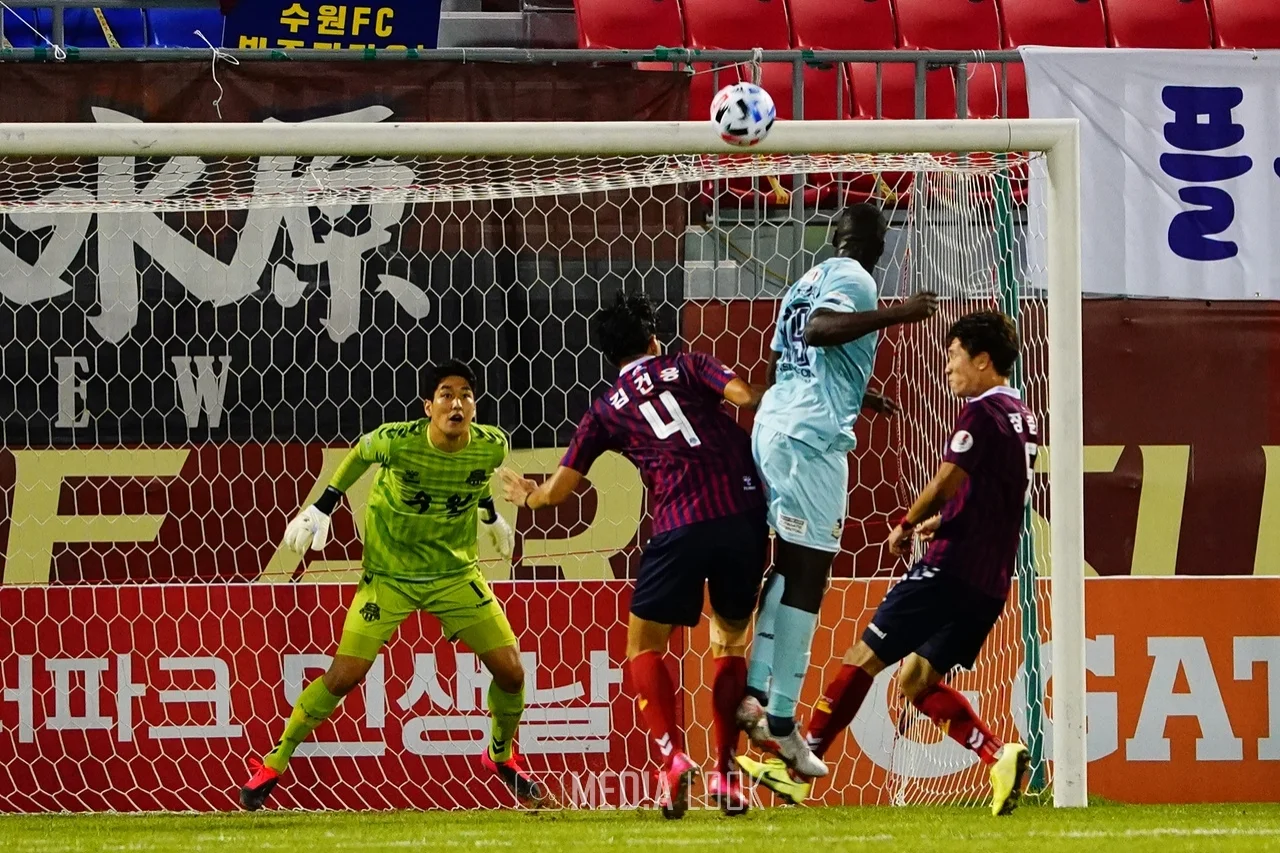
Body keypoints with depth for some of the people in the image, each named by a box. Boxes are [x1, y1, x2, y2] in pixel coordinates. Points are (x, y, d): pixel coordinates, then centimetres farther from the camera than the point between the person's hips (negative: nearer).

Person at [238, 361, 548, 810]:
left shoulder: (492, 446, -15)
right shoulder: (397, 441, -24)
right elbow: (360, 453, -1)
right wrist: (321, 509, 2)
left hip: (455, 572, 3)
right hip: (389, 574, -3)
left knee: (510, 671, -3)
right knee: (344, 674, -10)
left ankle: (502, 757, 27)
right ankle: (273, 764, 6)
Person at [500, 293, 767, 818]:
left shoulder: (606, 411, 18)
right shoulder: (687, 366, 17)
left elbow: (557, 489, 21)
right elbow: (746, 398, -3)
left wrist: (525, 495, 44)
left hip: (680, 527, -2)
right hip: (744, 515, 2)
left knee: (644, 646, 12)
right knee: (731, 645, 19)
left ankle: (672, 756, -10)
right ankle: (727, 772, 12)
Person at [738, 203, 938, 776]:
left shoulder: (806, 283, 22)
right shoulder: (854, 278, -5)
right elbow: (818, 329, -24)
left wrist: (857, 397, 42)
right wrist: (895, 314, -27)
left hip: (772, 424, 9)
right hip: (813, 437, -9)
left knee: (789, 564, 17)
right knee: (808, 572, -9)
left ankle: (755, 692, 8)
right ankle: (781, 718, -13)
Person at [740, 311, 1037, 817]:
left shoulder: (982, 411, -11)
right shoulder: (1023, 419, 17)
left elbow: (947, 483, -15)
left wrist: (907, 526, 1)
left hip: (952, 568, -9)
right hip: (991, 584, 9)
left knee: (865, 657, -2)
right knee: (917, 680, 12)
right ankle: (999, 756, -8)